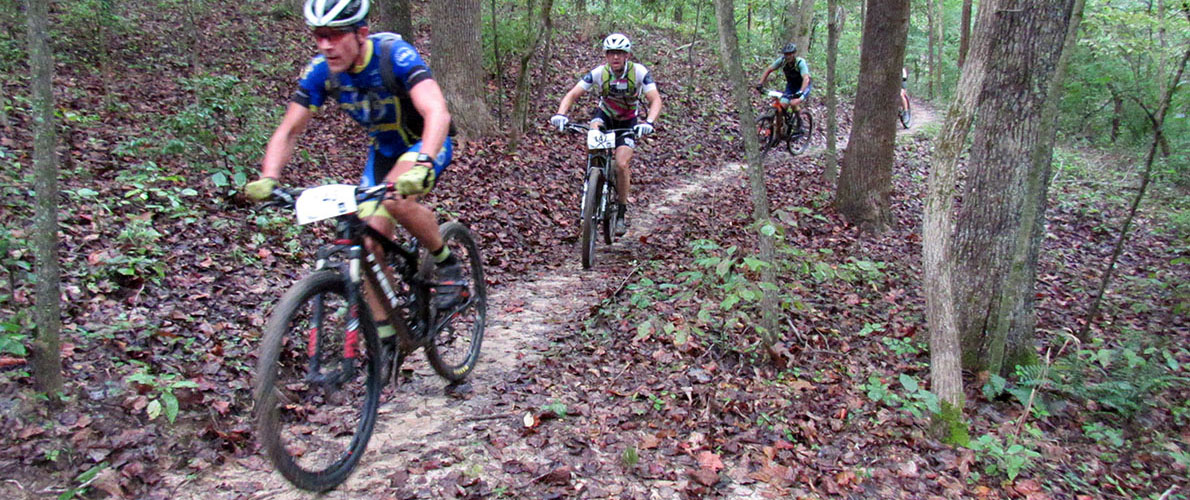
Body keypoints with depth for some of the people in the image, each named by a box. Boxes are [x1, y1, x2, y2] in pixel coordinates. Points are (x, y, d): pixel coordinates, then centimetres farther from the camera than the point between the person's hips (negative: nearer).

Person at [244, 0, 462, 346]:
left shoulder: (395, 55, -31)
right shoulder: (320, 72, -15)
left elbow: (437, 113, -45)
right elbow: (288, 131, -12)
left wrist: (421, 165, -62)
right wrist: (268, 179, -30)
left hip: (426, 144, -5)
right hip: (383, 150, 5)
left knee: (396, 200, -34)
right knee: (371, 240, -7)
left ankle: (446, 263, -7)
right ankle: (383, 333, 7)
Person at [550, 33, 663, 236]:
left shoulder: (639, 72, -25)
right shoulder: (598, 73, -22)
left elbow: (655, 100, -32)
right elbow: (572, 94, -27)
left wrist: (649, 122, -51)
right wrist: (560, 114, -46)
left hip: (628, 122, -1)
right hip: (605, 115, 1)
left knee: (621, 164, -18)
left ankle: (623, 211, 2)